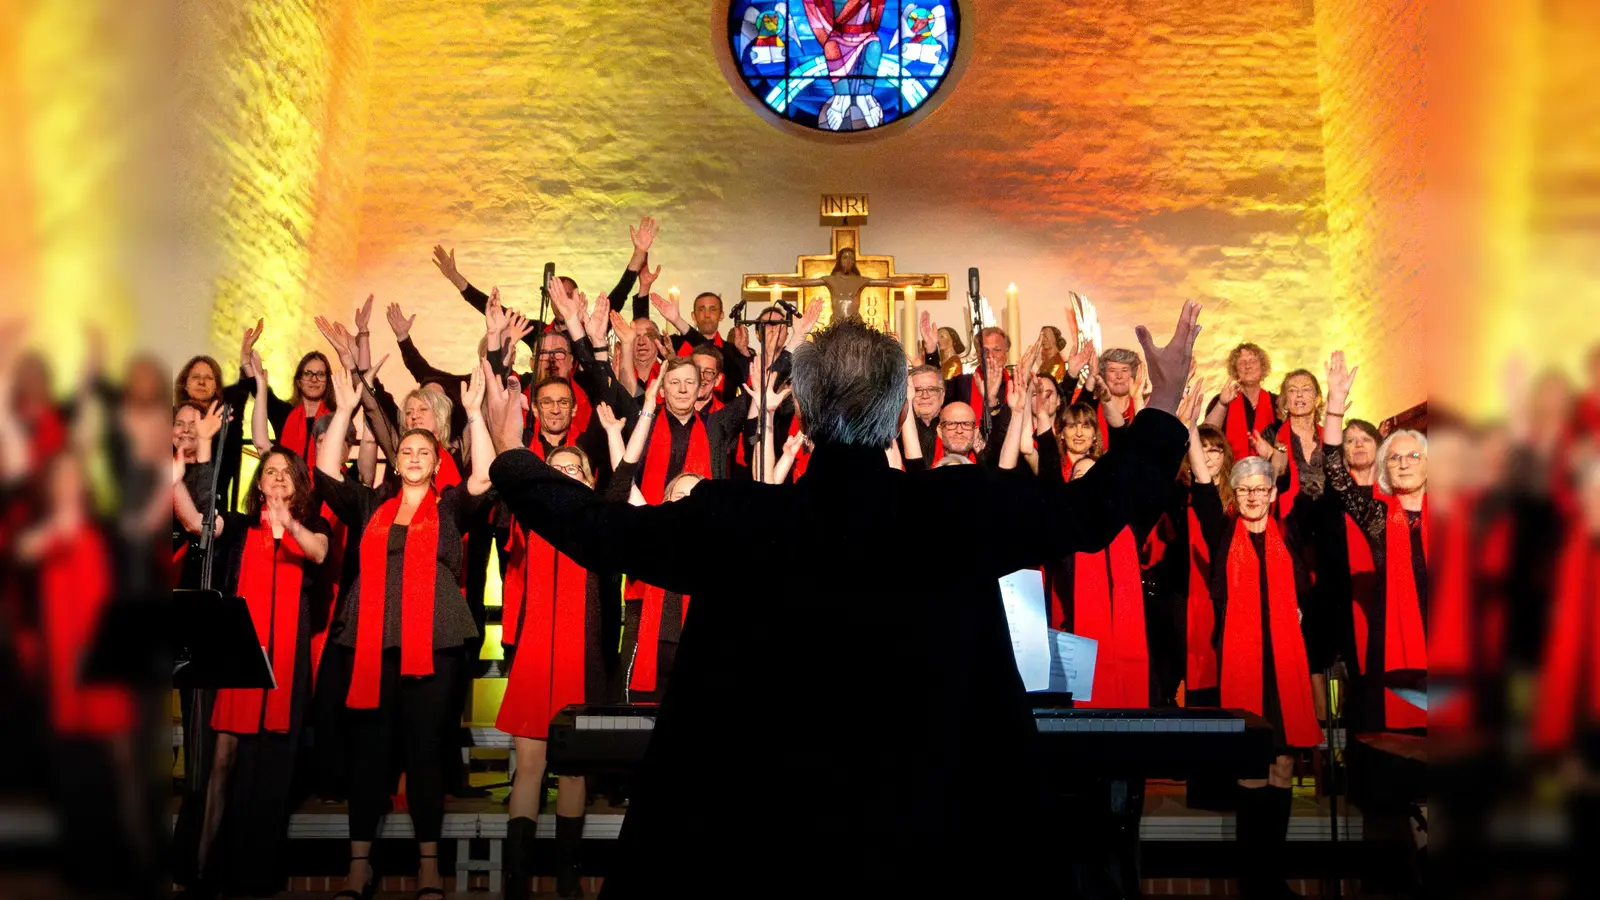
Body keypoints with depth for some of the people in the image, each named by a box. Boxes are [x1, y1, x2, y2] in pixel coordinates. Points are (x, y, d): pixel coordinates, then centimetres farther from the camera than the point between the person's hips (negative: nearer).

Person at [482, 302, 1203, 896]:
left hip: (758, 839, 0)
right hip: (923, 835, 1)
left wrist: (512, 454, 14)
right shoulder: (966, 512, -17)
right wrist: (1164, 408, 14)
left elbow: (599, 530, -3)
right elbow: (1092, 510, -1)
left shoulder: (731, 521, -18)